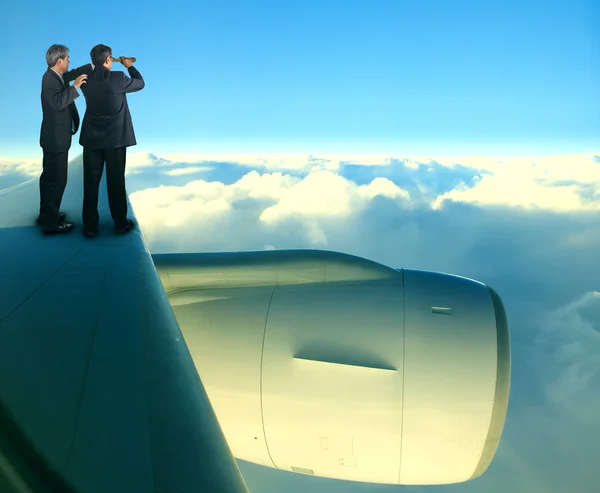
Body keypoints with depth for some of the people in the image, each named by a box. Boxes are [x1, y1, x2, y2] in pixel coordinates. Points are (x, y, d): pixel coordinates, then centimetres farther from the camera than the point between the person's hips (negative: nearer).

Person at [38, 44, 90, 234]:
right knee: (57, 180, -5)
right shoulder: (49, 79, -20)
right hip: (56, 138, -10)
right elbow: (59, 103, -33)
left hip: (54, 137, 10)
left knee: (49, 177, 18)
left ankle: (46, 215, 31)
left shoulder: (56, 76, 7)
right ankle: (51, 223, 2)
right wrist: (75, 86, -28)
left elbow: (72, 74, 23)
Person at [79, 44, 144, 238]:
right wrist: (129, 66, 20)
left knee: (91, 182, 7)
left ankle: (90, 226, 11)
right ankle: (120, 223, 15)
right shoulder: (118, 78, -12)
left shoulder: (86, 80, 0)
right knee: (116, 181, 6)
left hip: (91, 138, 3)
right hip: (115, 138, -3)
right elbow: (140, 83, 5)